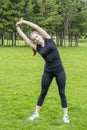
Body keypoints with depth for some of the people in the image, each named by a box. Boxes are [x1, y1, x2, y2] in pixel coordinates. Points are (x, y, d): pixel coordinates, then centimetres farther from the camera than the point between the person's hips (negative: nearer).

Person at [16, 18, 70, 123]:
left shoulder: (48, 39, -3)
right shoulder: (37, 47, 1)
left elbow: (36, 27, -7)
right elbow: (25, 38, 6)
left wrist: (23, 21, -2)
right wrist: (18, 27, 14)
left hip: (59, 71, -2)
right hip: (48, 72, 2)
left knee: (62, 93, 4)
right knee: (43, 93, 11)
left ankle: (65, 115, 11)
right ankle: (36, 113, 23)